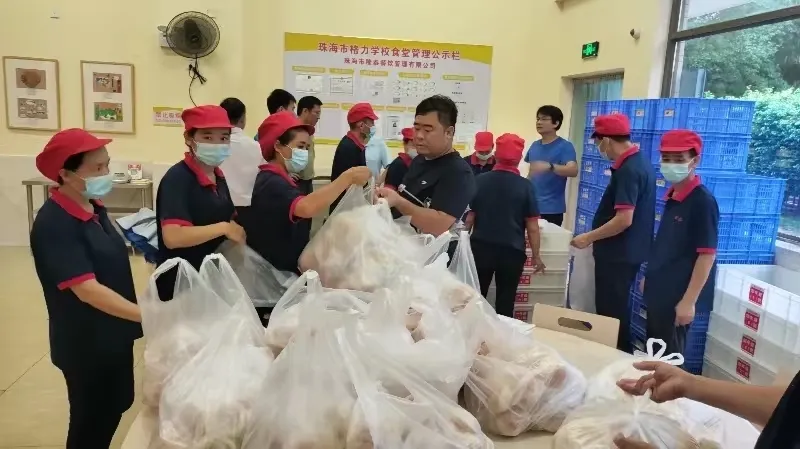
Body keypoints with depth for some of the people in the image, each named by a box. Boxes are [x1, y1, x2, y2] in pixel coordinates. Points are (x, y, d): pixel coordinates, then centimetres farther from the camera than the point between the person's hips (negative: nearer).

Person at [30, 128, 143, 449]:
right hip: (86, 344, -8)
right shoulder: (53, 224, -24)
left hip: (113, 334, 8)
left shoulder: (93, 208, 2)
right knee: (91, 422, 12)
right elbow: (87, 289, -29)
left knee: (116, 406, 23)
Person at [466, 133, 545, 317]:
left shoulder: (479, 181, -5)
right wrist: (536, 256, 4)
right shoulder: (525, 186, -9)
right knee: (505, 303, 11)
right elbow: (532, 226, -7)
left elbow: (469, 218, 0)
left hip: (480, 249, 2)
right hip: (512, 252, -1)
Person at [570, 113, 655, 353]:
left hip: (618, 255, -10)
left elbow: (624, 219, -27)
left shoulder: (627, 170, -21)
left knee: (610, 312, 1)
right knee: (616, 310, 19)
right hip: (625, 252, 10)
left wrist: (589, 237, -16)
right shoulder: (640, 162, 10)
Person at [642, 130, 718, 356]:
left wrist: (689, 301, -19)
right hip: (659, 291, 8)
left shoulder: (703, 201, -18)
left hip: (678, 297, -8)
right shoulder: (672, 195, 6)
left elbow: (707, 254, -19)